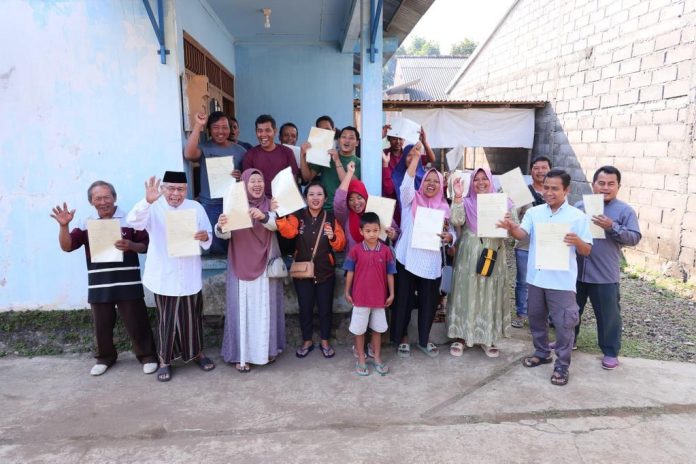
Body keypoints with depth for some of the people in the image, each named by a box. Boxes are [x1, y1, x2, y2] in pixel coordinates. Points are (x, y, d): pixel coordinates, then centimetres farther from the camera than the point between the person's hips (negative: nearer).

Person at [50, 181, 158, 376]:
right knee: (102, 325, 15)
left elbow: (146, 245, 0)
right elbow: (67, 246, 1)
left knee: (136, 322, 3)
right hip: (98, 285, 3)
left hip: (127, 284, -3)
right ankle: (105, 357, 34)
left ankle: (147, 355, 17)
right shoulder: (86, 224, 6)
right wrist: (64, 226, -15)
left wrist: (130, 246, -21)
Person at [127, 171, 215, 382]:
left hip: (190, 276, 2)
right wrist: (147, 201, -42)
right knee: (166, 319, 8)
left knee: (192, 317, 13)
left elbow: (208, 237, 7)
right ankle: (164, 359, 24)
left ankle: (197, 352, 33)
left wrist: (205, 236, -19)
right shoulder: (154, 209, -5)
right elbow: (133, 222, -24)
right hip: (164, 276, -2)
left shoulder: (196, 207, 3)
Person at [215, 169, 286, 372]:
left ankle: (267, 348, 23)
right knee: (242, 308, 0)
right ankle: (241, 354, 9)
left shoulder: (269, 204, 2)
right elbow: (226, 234, -13)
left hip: (265, 264, 2)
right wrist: (220, 226, -36)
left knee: (265, 307, 8)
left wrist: (263, 216, -38)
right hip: (241, 265, -1)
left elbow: (275, 224, -17)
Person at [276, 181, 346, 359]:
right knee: (305, 308, 9)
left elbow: (341, 245, -5)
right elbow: (288, 232, -23)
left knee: (325, 308, 10)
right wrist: (279, 215, -37)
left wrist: (333, 237, -26)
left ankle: (325, 342, 29)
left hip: (326, 272, 0)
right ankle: (307, 341, 28)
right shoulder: (298, 216, -2)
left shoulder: (331, 218, 0)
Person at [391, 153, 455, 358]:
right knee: (404, 299, 5)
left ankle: (424, 339, 31)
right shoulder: (411, 199, 1)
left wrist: (449, 237, -13)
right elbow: (407, 182, -19)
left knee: (429, 301, 10)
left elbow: (452, 232, 10)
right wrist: (416, 156, -25)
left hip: (431, 262, 3)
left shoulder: (444, 207, 9)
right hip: (408, 258, -3)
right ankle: (402, 337, 25)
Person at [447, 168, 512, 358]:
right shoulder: (466, 202, 2)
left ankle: (487, 338, 20)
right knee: (467, 295, 4)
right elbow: (456, 221, -15)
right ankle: (461, 336, 15)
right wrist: (457, 197, -22)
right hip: (469, 256, -1)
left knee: (490, 296, 7)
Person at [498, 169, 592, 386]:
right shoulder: (534, 212, 2)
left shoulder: (578, 217, -4)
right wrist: (511, 227, -36)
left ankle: (562, 365, 17)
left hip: (562, 281, -3)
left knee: (564, 324, 1)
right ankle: (542, 353, 38)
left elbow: (587, 251, -3)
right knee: (536, 318, 17)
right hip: (536, 277, 4)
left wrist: (577, 241, -26)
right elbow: (522, 234, -14)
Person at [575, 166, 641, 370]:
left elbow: (635, 238, -10)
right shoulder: (580, 206, 5)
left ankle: (611, 352, 23)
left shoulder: (625, 211, -3)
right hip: (576, 271, 3)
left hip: (605, 275, -3)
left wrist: (612, 227, -23)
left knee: (608, 315, 7)